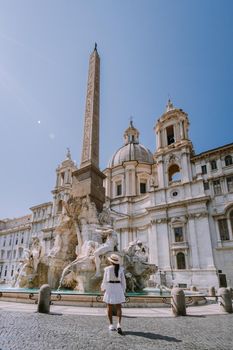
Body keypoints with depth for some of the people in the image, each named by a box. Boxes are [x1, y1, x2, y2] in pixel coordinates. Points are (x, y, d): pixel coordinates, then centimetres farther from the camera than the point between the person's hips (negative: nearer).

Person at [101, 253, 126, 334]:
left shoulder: (107, 269, -9)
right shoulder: (120, 269, -4)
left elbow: (105, 280, -3)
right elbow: (123, 280, 0)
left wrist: (103, 288, 15)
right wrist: (123, 290, 11)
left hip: (109, 288, -1)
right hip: (118, 288, 1)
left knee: (109, 307, 14)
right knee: (118, 307, 6)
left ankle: (111, 325, 15)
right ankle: (119, 324, -11)